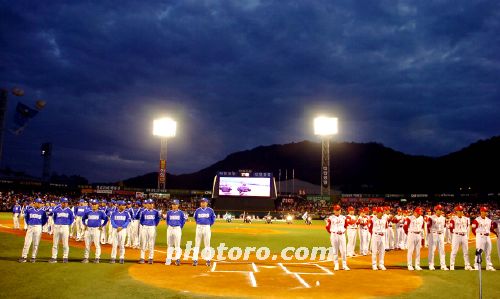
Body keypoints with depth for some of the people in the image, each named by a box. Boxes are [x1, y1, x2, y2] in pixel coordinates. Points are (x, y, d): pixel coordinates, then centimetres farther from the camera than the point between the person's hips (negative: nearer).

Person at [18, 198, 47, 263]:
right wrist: (28, 224, 12)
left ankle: (33, 257, 11)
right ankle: (24, 257, 3)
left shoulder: (42, 212, 2)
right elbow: (26, 217, 18)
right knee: (27, 242, -2)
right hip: (30, 227, 1)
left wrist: (41, 225, 4)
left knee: (36, 243, 3)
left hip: (38, 228, 0)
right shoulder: (29, 210, 3)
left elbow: (45, 219, 10)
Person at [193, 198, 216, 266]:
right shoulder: (198, 210, 2)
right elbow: (195, 217, 18)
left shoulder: (210, 210, -2)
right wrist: (198, 224, 12)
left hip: (207, 228, -1)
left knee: (207, 244, 3)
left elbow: (213, 218, 10)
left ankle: (208, 260, 10)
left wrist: (210, 225, 7)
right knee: (197, 244, 1)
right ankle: (195, 260, 5)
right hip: (199, 227, 1)